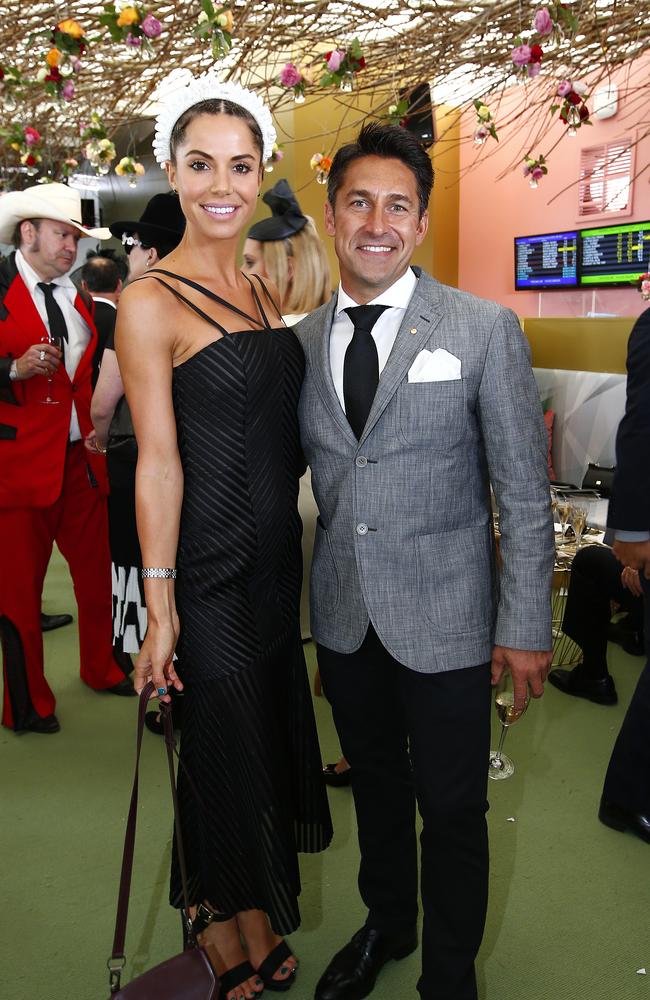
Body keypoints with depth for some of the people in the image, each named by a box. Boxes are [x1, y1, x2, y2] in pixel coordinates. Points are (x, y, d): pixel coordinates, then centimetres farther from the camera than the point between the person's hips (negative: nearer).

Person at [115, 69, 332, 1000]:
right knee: (223, 748, 9)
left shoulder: (262, 292, 8)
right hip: (210, 569, -7)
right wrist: (159, 602, -16)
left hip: (278, 560, 7)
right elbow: (159, 461, -16)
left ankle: (261, 919, 44)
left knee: (272, 732, 20)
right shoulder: (150, 300, -14)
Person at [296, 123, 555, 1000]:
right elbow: (296, 474, 9)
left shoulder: (486, 330, -9)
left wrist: (526, 627, -9)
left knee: (451, 810, 10)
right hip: (343, 616, 4)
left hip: (444, 621, -4)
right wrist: (309, 600, 4)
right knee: (375, 786, 22)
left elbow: (525, 494, -8)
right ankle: (386, 926, 47)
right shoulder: (303, 340, 3)